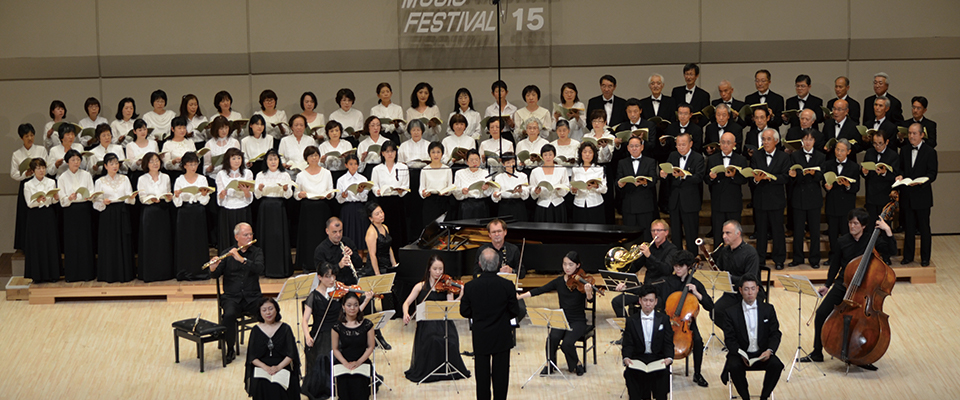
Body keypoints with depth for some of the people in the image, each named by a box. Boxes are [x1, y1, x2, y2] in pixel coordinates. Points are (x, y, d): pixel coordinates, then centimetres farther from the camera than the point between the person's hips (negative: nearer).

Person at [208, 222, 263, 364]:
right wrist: (213, 268, -23)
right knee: (229, 315, -32)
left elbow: (259, 269, -12)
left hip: (252, 297, 1)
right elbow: (215, 276, 0)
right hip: (232, 297, -1)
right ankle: (230, 349, -10)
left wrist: (242, 259, -24)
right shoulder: (227, 254, 7)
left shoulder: (257, 252, 8)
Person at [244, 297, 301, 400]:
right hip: (261, 368, 1)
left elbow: (291, 354, 0)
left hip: (282, 367, -1)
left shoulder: (285, 329, 6)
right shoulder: (256, 331, 9)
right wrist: (265, 367, -14)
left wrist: (279, 367, -17)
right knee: (262, 385, -31)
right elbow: (252, 357, 4)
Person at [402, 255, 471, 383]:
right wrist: (406, 314, -15)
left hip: (443, 322, 1)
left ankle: (450, 370, -4)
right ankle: (428, 371, -10)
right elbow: (407, 303, 5)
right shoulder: (421, 286, 9)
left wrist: (460, 297, -22)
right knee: (432, 340, -30)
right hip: (426, 323, -1)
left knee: (450, 341, -27)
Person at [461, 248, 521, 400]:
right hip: (502, 338, 0)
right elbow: (515, 313, -8)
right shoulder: (507, 286, -15)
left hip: (480, 338, 0)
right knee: (501, 375, 11)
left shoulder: (470, 287, -13)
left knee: (482, 375, 12)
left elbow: (465, 313, -5)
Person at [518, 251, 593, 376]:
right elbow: (540, 290, 0)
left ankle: (576, 364, 3)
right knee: (553, 337, -28)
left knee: (567, 343, -28)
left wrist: (588, 292, -42)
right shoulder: (559, 281, 4)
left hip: (578, 321, -3)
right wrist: (520, 296, -9)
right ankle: (550, 365, -4)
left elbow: (590, 300, -19)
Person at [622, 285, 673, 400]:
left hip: (658, 358, 0)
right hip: (638, 358, 0)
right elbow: (628, 345, 4)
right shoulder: (631, 321, 9)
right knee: (629, 373, -31)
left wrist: (669, 357, -15)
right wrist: (626, 358, -18)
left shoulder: (663, 319, 10)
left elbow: (668, 343, 6)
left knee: (663, 373, -32)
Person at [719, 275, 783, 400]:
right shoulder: (731, 313, 1)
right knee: (734, 366, -33)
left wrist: (769, 350, -16)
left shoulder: (768, 309, 6)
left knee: (776, 365, -28)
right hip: (739, 353, -1)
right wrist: (741, 354, -22)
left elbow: (775, 333, 4)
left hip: (762, 354, 1)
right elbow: (730, 339, -3)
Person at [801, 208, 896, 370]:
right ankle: (817, 353, 6)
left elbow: (892, 251, -19)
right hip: (842, 285, 3)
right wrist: (827, 285, 17)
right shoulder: (842, 241, 3)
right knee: (822, 313, -11)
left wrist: (888, 232, -27)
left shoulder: (872, 240, -5)